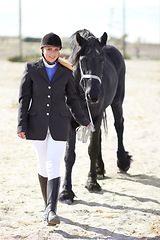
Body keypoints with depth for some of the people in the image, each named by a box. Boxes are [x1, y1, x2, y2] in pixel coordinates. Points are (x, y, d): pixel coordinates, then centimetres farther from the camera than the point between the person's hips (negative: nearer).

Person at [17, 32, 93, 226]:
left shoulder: (66, 72, 2)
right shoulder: (31, 69, -1)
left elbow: (72, 99, 12)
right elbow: (24, 99, -2)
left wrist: (83, 121, 15)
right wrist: (21, 126, -8)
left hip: (59, 124, 0)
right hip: (37, 123, 1)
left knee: (54, 167, -11)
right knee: (43, 165, 11)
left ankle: (51, 210, -16)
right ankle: (48, 205, 29)